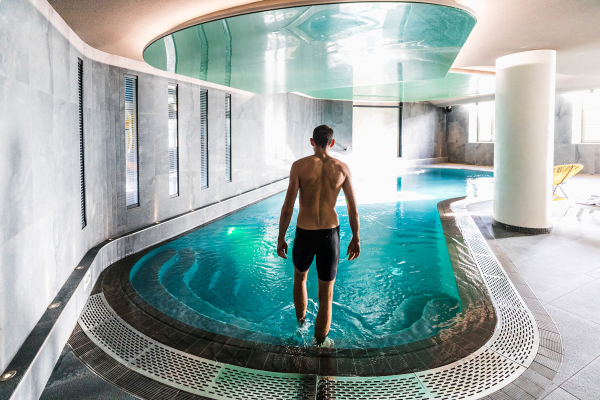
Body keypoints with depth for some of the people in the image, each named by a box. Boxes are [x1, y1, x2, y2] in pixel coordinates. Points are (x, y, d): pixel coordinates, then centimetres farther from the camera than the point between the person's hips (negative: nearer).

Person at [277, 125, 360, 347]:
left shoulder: (299, 166, -9)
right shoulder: (342, 168, -3)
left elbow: (287, 207, -11)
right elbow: (353, 209, 0)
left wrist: (281, 239, -1)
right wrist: (355, 239, 12)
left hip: (304, 235, 0)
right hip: (330, 235, 0)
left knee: (300, 276, 29)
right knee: (326, 293, 12)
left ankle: (301, 321, 51)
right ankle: (320, 341, 21)